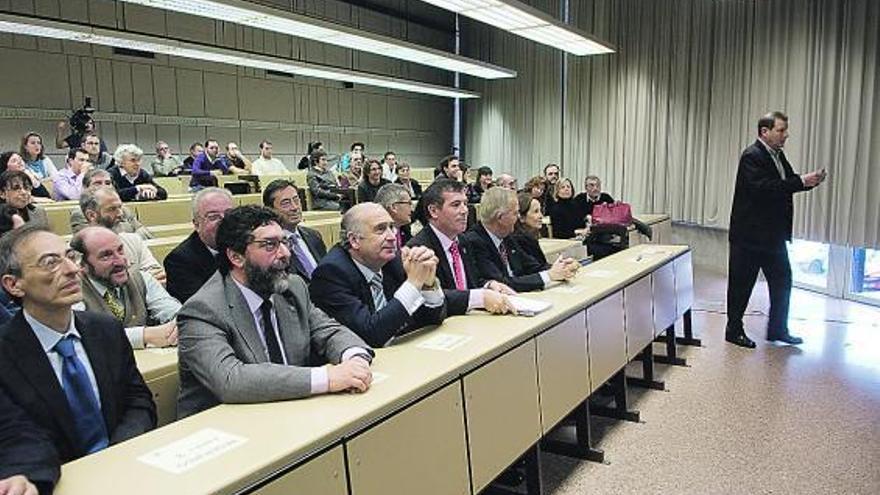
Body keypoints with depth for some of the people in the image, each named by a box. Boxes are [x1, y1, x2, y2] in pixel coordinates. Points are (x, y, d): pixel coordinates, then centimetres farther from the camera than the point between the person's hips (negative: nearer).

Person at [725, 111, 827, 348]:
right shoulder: (752, 156, -16)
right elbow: (763, 188, -28)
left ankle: (777, 329, 26)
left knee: (782, 282, 13)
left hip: (773, 235, 9)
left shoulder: (778, 155, 12)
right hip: (750, 235, -9)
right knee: (741, 285, 3)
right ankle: (734, 331, 16)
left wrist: (809, 180, -5)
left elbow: (787, 184, 14)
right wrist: (801, 182, -26)